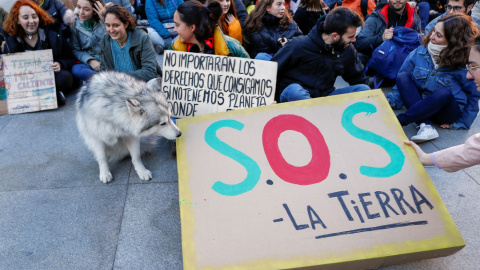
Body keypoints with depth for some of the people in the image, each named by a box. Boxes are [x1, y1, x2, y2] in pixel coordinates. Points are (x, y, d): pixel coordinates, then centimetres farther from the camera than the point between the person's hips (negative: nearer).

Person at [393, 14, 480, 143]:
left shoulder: (464, 65, -14)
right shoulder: (421, 52, -6)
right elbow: (401, 77, 1)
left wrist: (460, 124, -8)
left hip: (446, 112, -3)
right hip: (420, 102, 4)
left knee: (444, 93, -36)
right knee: (403, 77, -22)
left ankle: (398, 121, -32)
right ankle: (425, 126, -35)